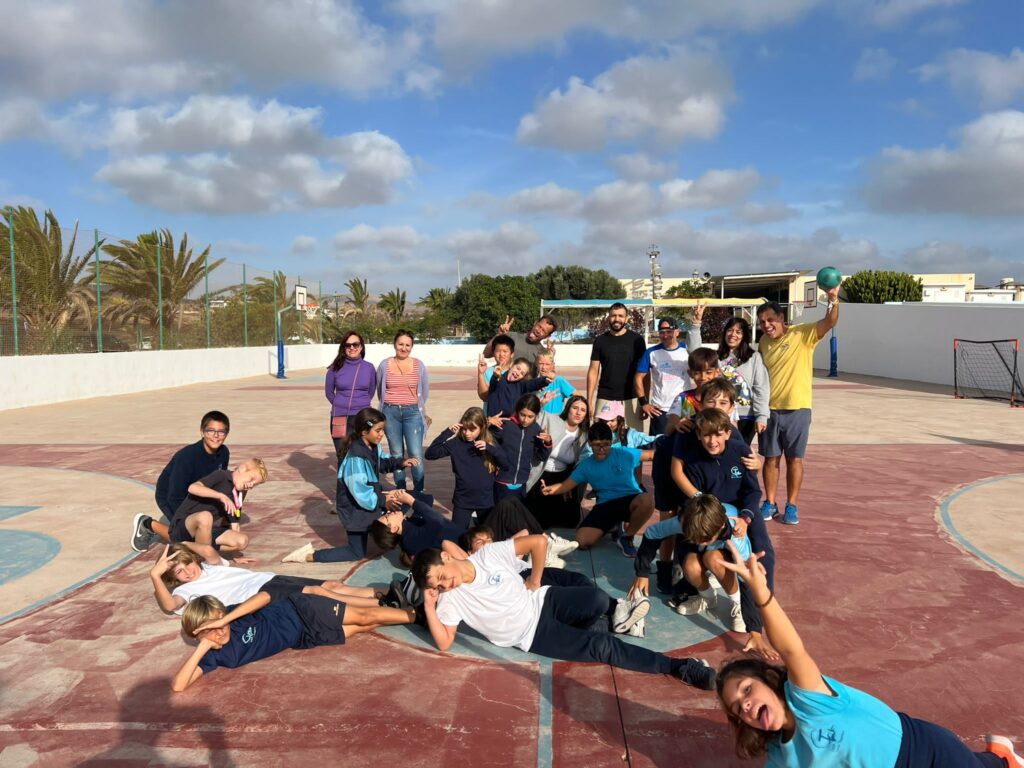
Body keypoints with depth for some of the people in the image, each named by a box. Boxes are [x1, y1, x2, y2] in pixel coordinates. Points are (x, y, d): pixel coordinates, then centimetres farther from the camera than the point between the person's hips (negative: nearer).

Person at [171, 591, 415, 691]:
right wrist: (201, 648, -29)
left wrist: (226, 619, -36)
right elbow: (177, 685, -21)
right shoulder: (214, 656, -14)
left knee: (363, 617, -4)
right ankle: (416, 616, 15)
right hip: (304, 638, 2)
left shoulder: (233, 614, -19)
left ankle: (414, 613, 17)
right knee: (362, 627, 2)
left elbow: (264, 597, -32)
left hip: (300, 612, -2)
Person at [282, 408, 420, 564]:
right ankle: (308, 556, 6)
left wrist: (401, 462, -1)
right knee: (357, 553, 3)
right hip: (355, 508, -9)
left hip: (369, 500, 9)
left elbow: (383, 462, 16)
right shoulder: (356, 457, -33)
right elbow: (361, 494, -31)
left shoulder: (373, 446, -5)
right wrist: (383, 500, -21)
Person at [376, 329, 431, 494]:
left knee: (415, 454, -9)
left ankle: (419, 491, 2)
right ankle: (400, 490, 17)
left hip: (413, 413, -1)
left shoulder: (419, 366, 2)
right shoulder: (384, 365, 3)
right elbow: (380, 390, 16)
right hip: (391, 413, 1)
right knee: (396, 454, 7)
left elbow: (425, 391, 14)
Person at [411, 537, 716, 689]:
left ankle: (615, 612, 11)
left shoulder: (488, 554, -9)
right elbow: (444, 643, -12)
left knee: (598, 600, -29)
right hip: (533, 637, -1)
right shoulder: (450, 598, -7)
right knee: (601, 647, -20)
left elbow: (539, 542, -5)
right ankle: (681, 668, -12)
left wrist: (535, 581, 0)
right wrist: (429, 609, -23)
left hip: (544, 602, 2)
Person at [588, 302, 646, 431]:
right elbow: (593, 372, 7)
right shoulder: (600, 341, 7)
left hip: (631, 399, -1)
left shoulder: (636, 339, 3)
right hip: (605, 399, 1)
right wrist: (589, 401, 0)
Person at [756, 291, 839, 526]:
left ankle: (791, 506, 16)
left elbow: (829, 322, -22)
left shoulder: (802, 334, -7)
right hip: (770, 409, 4)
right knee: (771, 458, 9)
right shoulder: (764, 342, 8)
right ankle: (770, 503, 21)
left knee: (794, 459, 6)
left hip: (797, 409, -3)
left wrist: (833, 299, -40)